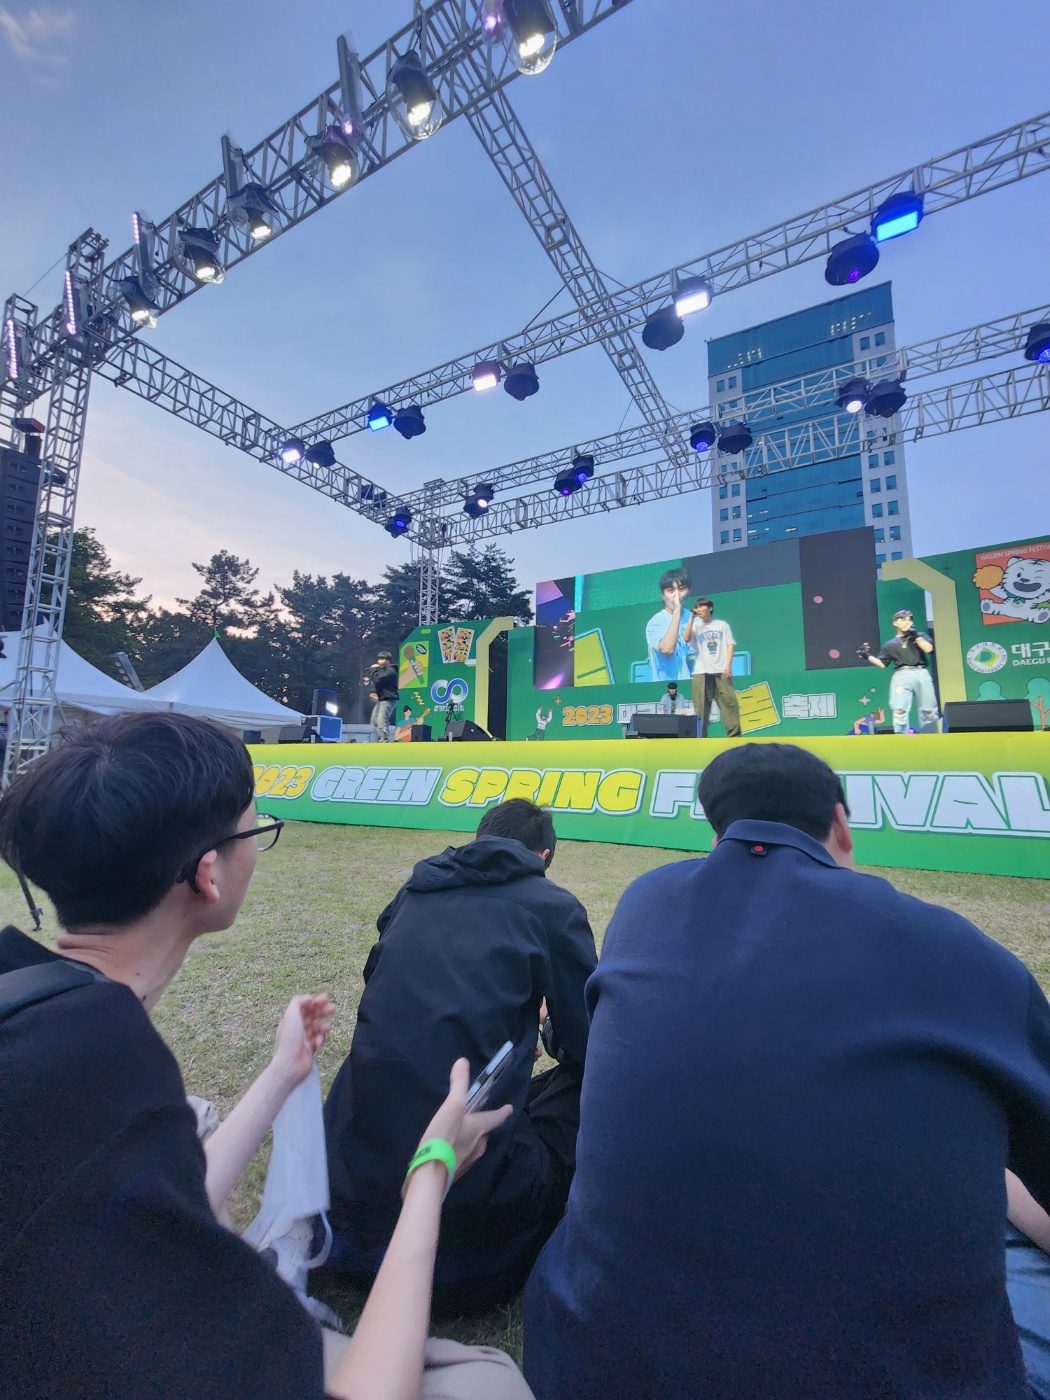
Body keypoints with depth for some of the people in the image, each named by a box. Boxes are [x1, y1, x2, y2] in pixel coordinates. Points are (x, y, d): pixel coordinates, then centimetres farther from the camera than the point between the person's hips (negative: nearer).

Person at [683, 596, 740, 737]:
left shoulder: (722, 625, 13)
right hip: (701, 672, 1)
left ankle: (733, 736, -6)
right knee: (701, 705, -3)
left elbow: (730, 644, 7)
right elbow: (686, 639, -5)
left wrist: (728, 665, -6)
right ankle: (700, 737, -1)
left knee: (729, 702, -7)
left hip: (721, 671, 0)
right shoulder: (695, 626, 15)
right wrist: (691, 618, -2)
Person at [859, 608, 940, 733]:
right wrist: (867, 656, -2)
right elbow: (882, 663, 10)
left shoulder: (920, 636, 17)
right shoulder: (891, 644, 15)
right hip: (901, 676, -1)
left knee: (929, 711, 2)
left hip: (921, 674, 1)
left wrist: (916, 635, -2)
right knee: (900, 710, -10)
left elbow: (928, 649, -3)